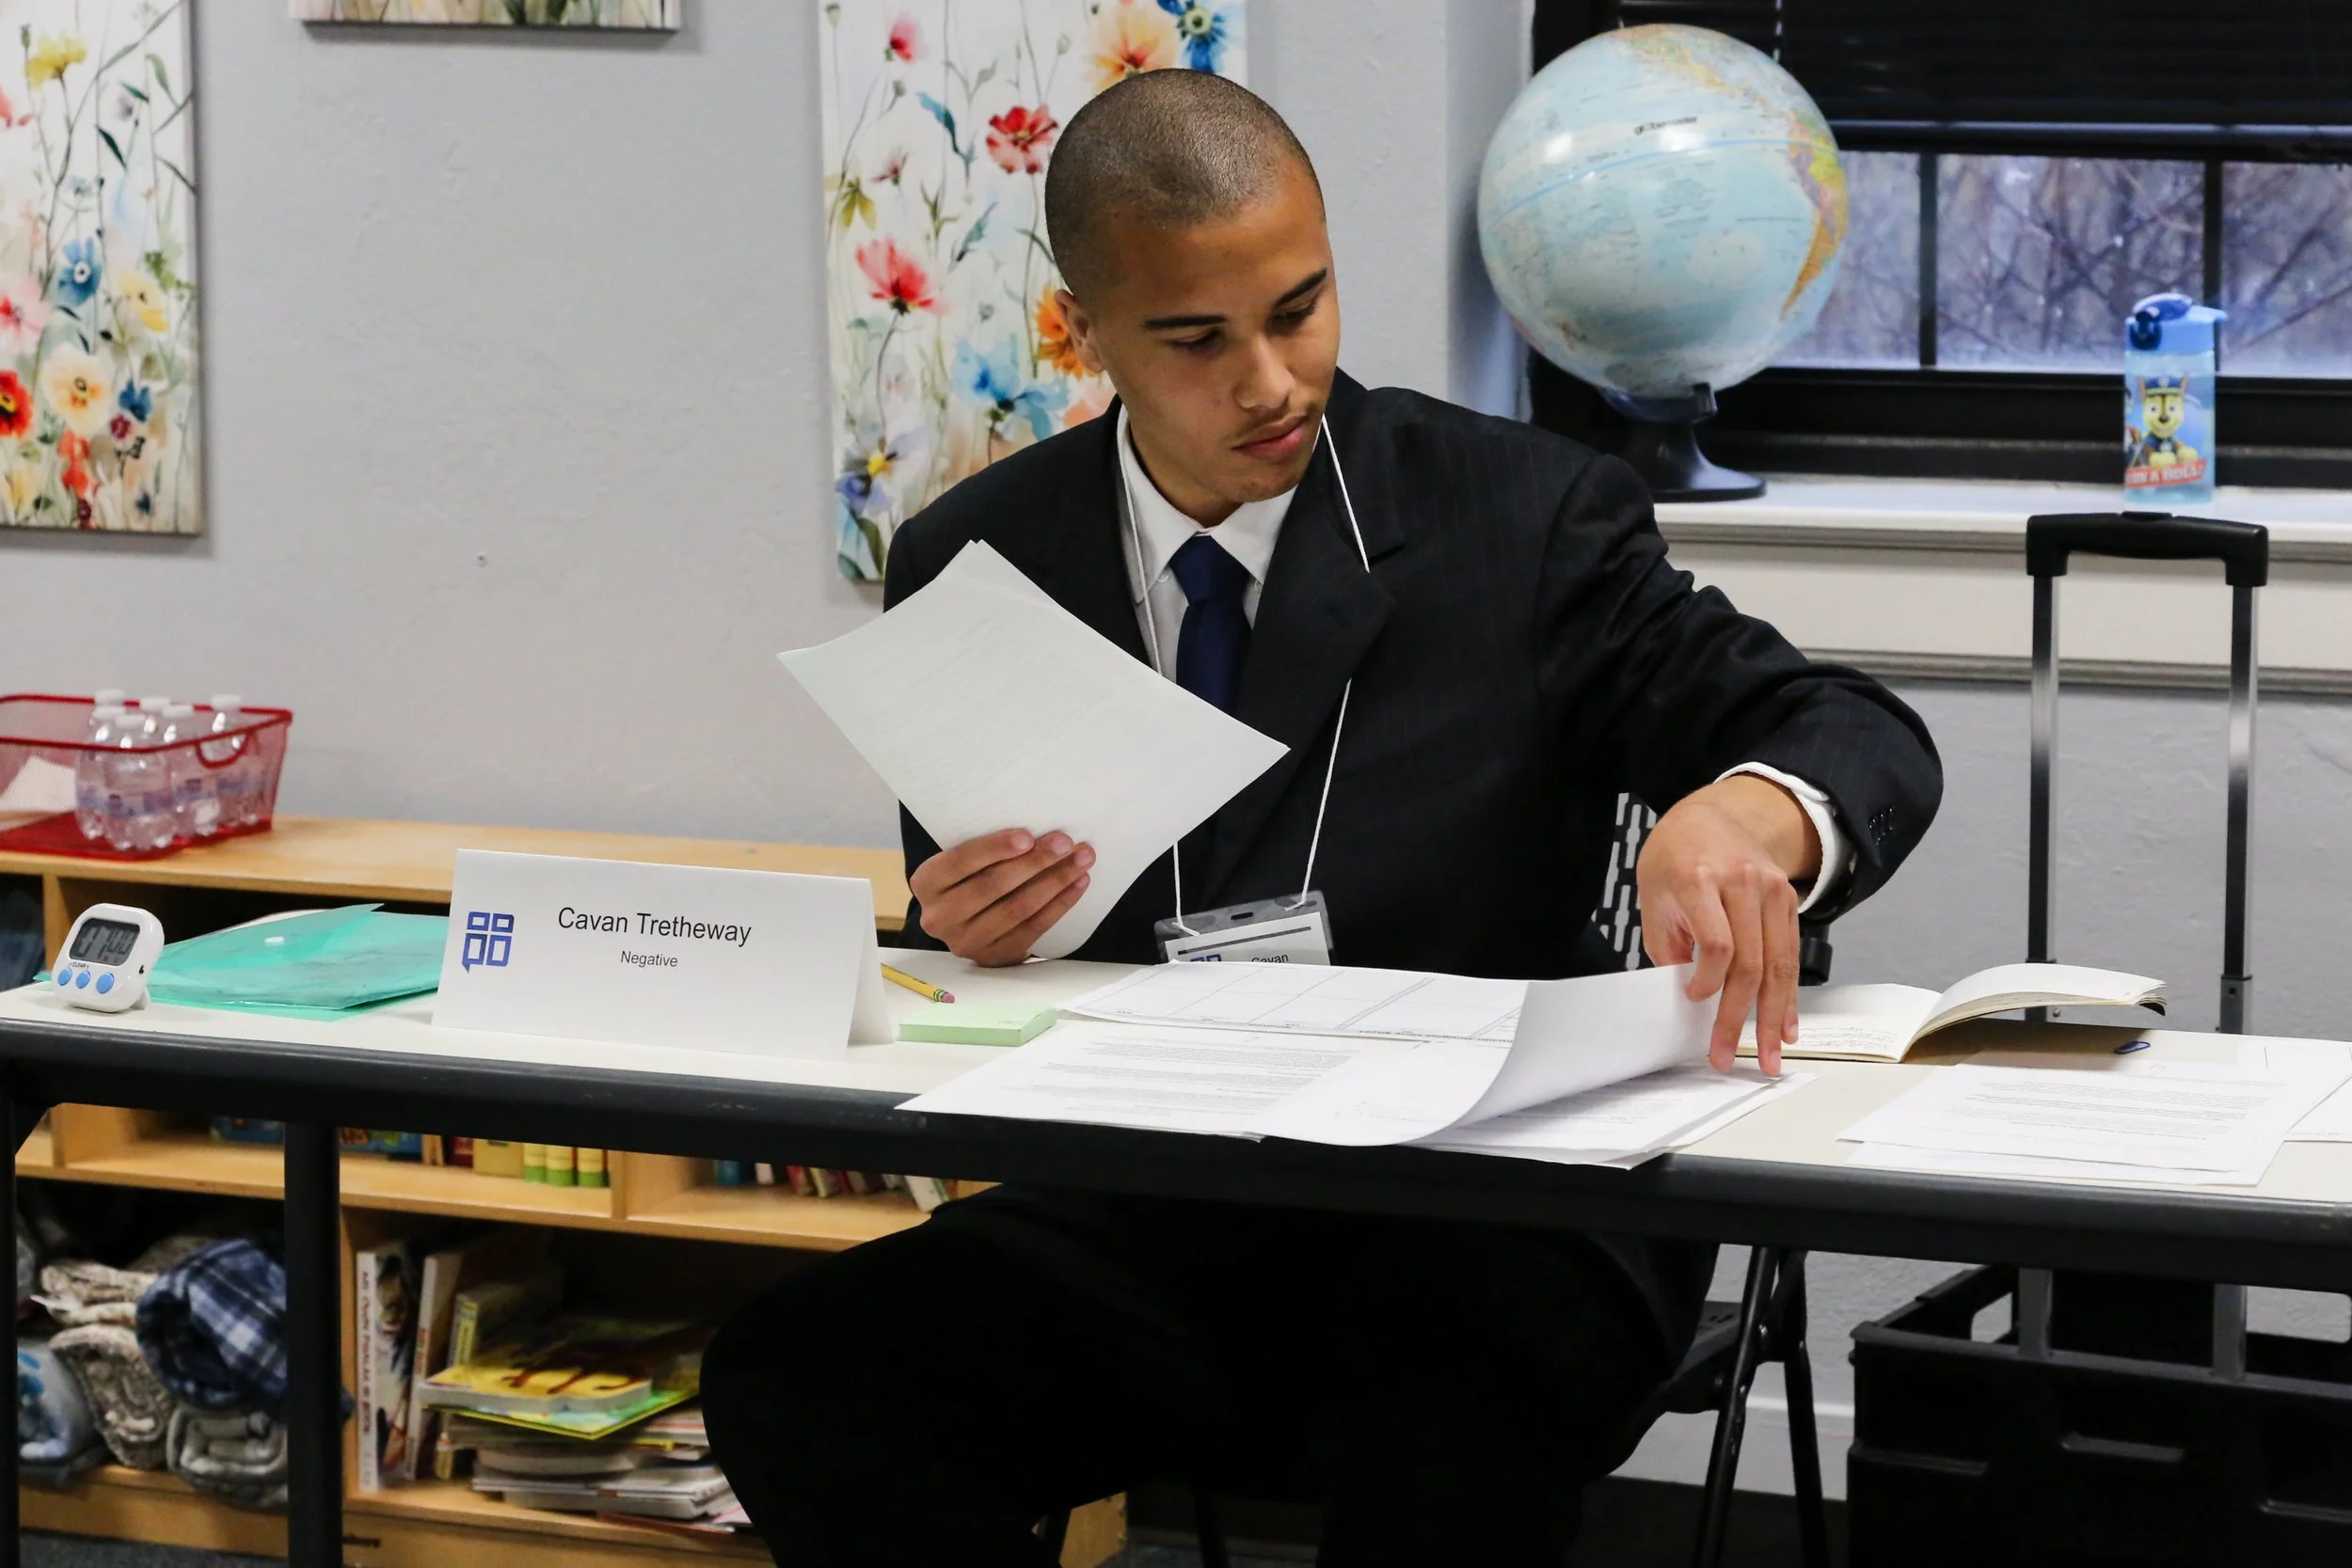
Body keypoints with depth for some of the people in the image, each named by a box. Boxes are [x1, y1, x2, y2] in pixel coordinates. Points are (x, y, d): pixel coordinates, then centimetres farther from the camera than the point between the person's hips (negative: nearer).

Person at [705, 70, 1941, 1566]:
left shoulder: (1525, 517, 0)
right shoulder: (975, 566, 7)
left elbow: (1861, 738, -6)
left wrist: (1746, 814, -31)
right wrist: (967, 933, -10)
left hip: (1482, 1232, -3)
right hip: (1134, 1231, 4)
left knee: (1446, 1441, -38)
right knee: (793, 1376, -24)